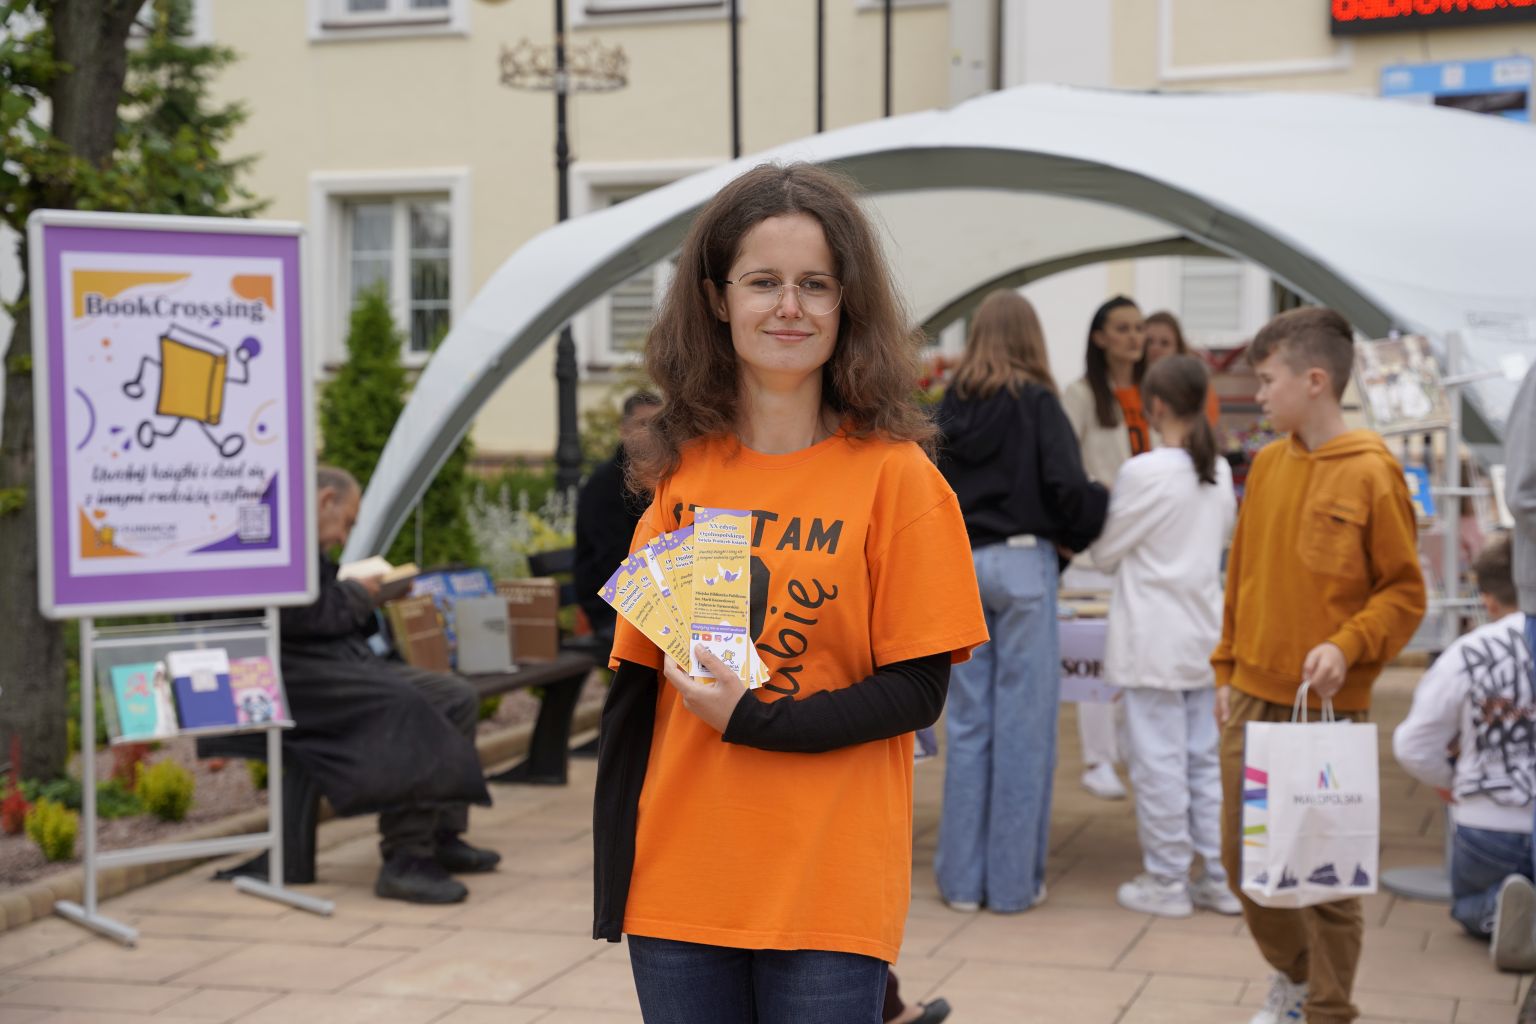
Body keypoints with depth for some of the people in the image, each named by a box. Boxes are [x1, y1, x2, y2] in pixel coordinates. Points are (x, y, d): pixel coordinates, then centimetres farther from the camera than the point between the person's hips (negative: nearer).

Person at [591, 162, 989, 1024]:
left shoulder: (894, 475, -5)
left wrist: (753, 720, -18)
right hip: (680, 882, 3)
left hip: (829, 892, -3)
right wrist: (614, 874, 5)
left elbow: (918, 690, -7)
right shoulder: (682, 474, 5)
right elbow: (636, 684, 8)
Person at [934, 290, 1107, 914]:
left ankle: (963, 877, 13)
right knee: (1023, 723, 2)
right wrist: (1085, 529, 5)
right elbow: (1066, 486, -13)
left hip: (959, 563, 4)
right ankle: (1014, 881, 6)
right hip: (1022, 563, -4)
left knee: (968, 722, 9)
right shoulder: (1037, 402, -6)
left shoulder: (952, 405, 5)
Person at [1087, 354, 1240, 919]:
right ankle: (1221, 878, 17)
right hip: (1204, 634, 6)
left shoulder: (1144, 474, -15)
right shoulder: (1219, 471, 4)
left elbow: (1104, 553, -6)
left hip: (1154, 640, -6)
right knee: (1207, 758, 12)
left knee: (1159, 763, 2)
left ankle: (1167, 881, 9)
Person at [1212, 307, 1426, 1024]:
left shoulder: (1371, 474, -10)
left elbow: (1405, 592, -7)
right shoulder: (1267, 465, 8)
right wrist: (1228, 670, 13)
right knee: (1242, 856, 11)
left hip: (1329, 706, -6)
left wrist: (1347, 646, -20)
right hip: (1252, 699, 6)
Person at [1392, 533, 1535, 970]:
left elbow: (1413, 747, -6)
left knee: (1468, 906, 30)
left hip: (1489, 826, 0)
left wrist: (1450, 782, 13)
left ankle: (1499, 906, -9)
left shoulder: (1465, 655, -9)